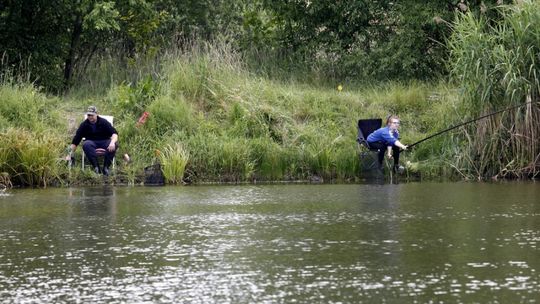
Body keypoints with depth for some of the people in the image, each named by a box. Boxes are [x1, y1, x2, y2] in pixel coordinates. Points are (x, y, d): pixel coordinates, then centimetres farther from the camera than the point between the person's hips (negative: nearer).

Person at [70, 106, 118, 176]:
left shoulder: (103, 122, -4)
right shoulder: (84, 125, 0)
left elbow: (114, 133, -12)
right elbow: (75, 140, 0)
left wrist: (112, 142, -35)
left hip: (104, 141, 0)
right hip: (92, 143, 0)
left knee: (115, 144, -32)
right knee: (86, 145, -36)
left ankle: (106, 167, -30)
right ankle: (96, 167, -40)